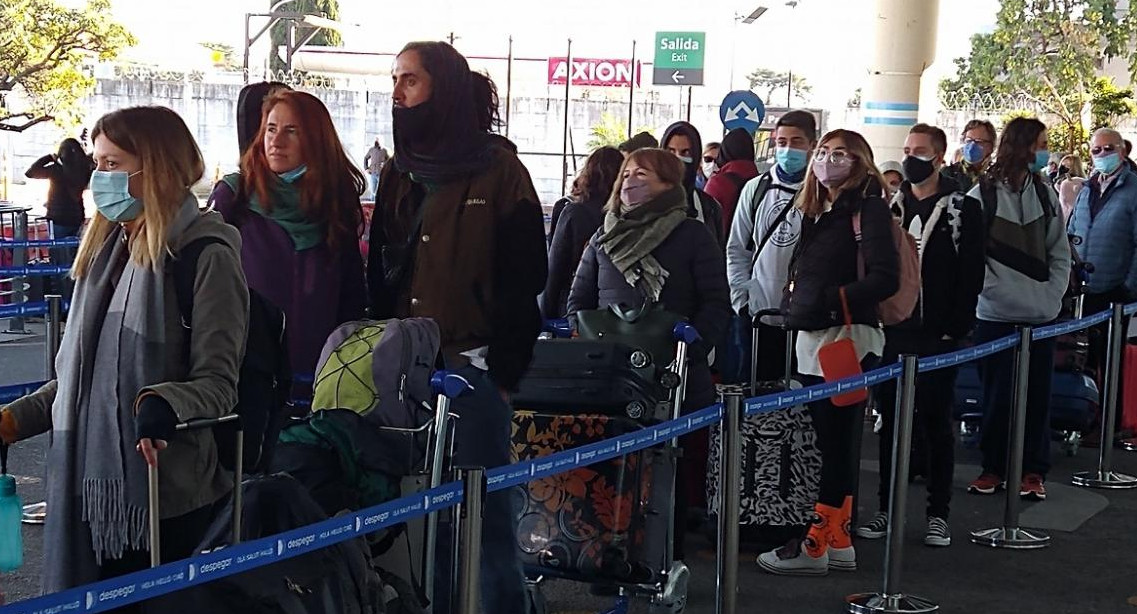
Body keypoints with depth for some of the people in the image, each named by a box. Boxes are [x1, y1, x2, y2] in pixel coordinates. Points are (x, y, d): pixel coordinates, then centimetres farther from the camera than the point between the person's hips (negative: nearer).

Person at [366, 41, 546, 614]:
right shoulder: (399, 173, 13)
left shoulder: (498, 170, -4)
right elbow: (379, 273, 17)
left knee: (486, 508, -1)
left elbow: (523, 279, -7)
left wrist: (503, 370, -11)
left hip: (472, 367, -5)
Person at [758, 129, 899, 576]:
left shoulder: (868, 207, -5)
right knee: (832, 445, 11)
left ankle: (814, 547, -1)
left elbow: (885, 278, -15)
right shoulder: (814, 211, 17)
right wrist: (792, 303, 9)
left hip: (848, 339, -8)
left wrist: (831, 301, -19)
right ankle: (839, 542, 17)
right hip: (812, 339, 8)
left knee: (838, 443, -3)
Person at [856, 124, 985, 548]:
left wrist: (956, 330, -13)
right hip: (892, 334, 4)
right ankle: (887, 509, 16)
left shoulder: (963, 210, -2)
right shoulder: (890, 207, 10)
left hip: (937, 337, -4)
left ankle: (938, 514, 13)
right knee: (890, 422, 8)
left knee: (936, 424, 5)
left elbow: (971, 275, -6)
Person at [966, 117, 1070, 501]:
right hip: (996, 315, -3)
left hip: (1041, 315, 3)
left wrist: (1054, 296, 0)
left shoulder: (1045, 193, 8)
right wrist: (995, 290, -14)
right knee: (997, 395, 5)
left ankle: (1033, 471, 15)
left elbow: (1060, 253, 11)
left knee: (1037, 395, 5)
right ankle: (993, 467, 17)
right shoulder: (983, 195, -4)